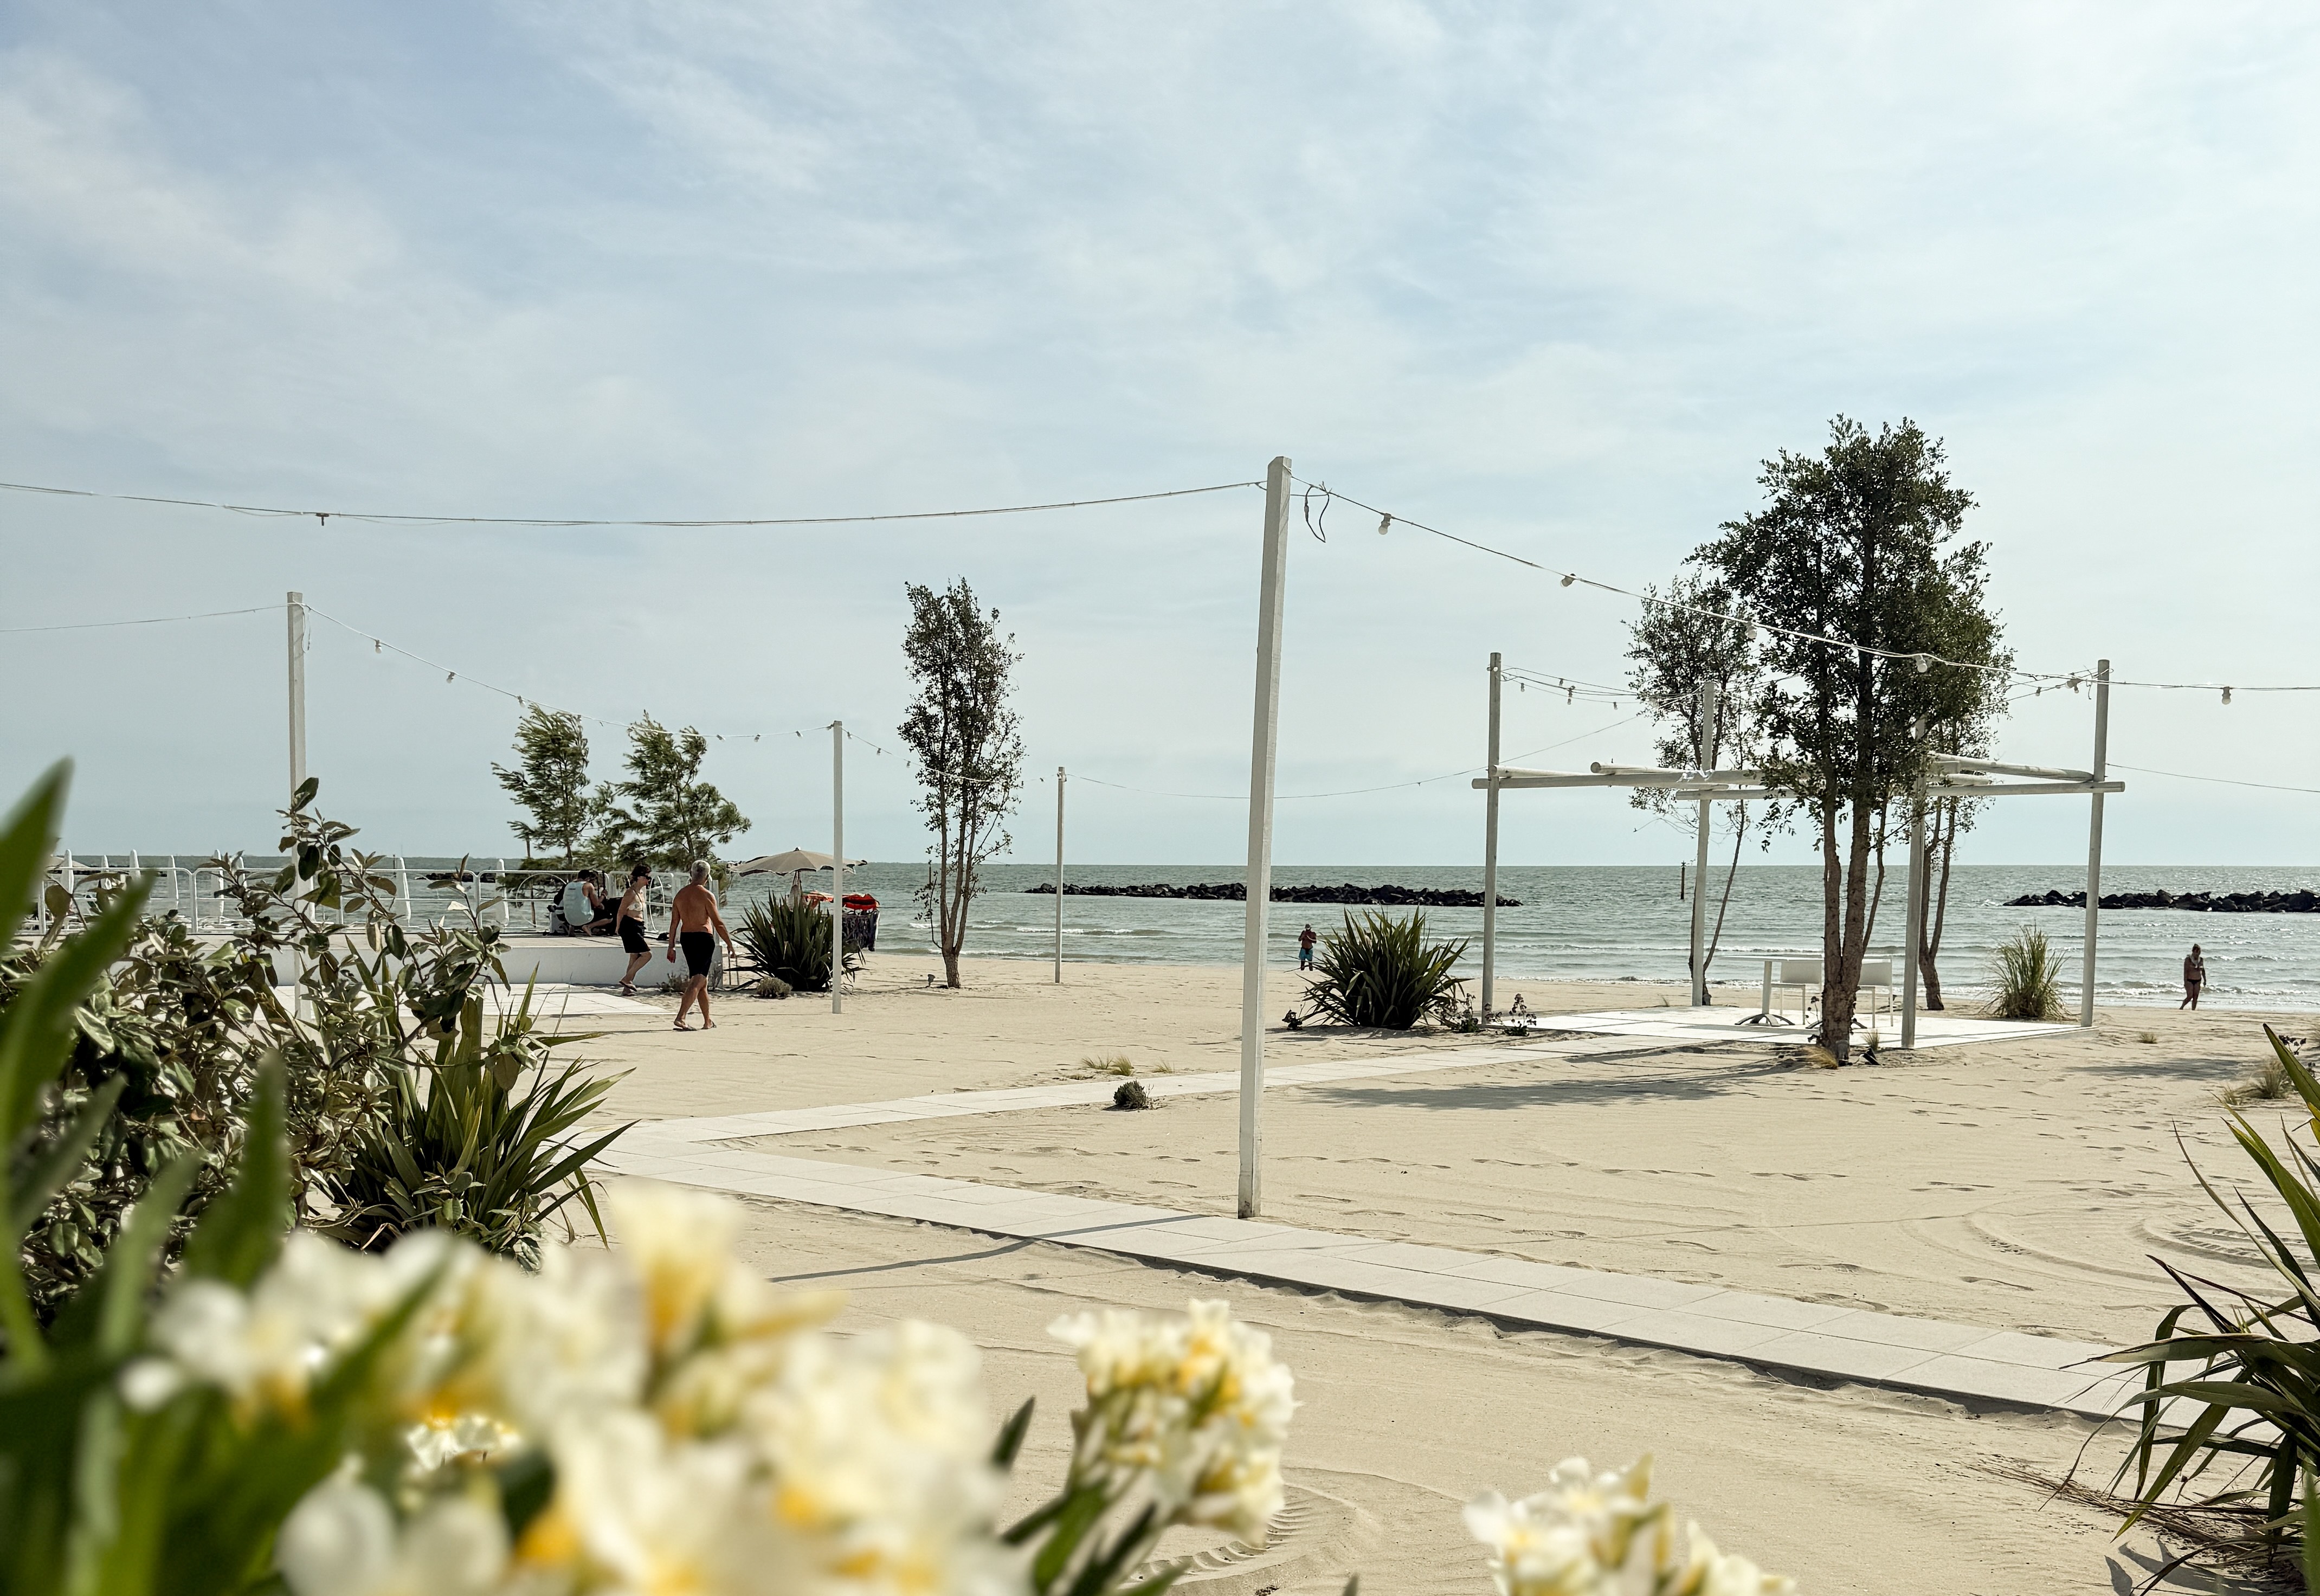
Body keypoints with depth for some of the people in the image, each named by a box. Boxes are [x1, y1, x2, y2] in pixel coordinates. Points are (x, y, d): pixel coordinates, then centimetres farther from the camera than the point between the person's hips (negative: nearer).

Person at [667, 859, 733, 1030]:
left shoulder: (680, 894, 8)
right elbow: (718, 923, -11)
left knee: (702, 981, 17)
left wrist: (671, 947, 12)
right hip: (703, 938, -7)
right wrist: (729, 943, -1)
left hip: (685, 939, 7)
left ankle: (708, 1021, 23)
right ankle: (680, 1017, -22)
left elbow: (674, 923, 8)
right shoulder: (706, 895, -11)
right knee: (697, 982, -9)